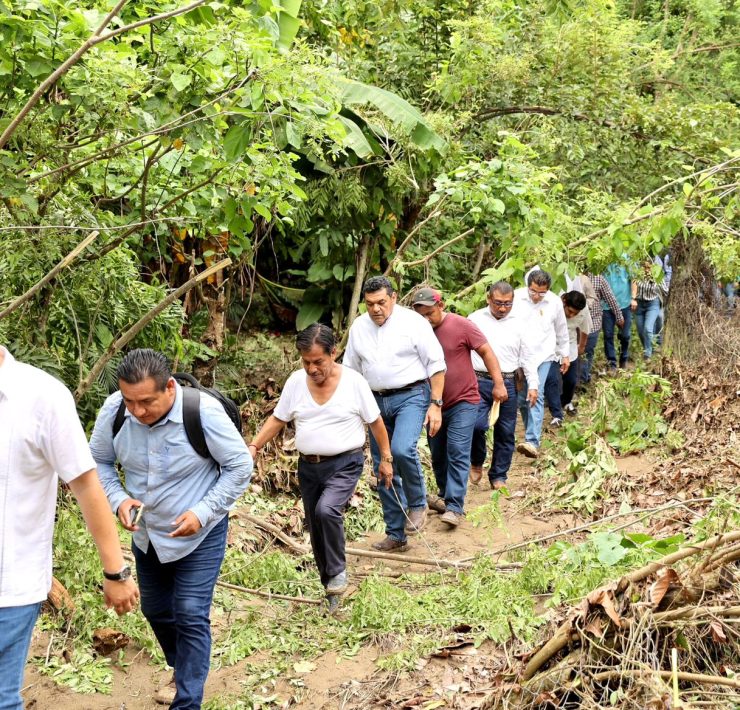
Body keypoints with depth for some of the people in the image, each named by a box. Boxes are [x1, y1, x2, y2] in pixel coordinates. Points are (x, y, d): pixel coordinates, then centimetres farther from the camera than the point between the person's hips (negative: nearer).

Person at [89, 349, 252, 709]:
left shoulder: (203, 411, -30)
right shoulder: (113, 411, -19)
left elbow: (240, 466, -18)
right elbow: (99, 462, -2)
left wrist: (203, 513, -25)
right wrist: (119, 499, -20)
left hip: (199, 535, -5)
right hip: (147, 535, 5)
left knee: (191, 617, -7)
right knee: (156, 611, 21)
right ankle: (183, 670, 47)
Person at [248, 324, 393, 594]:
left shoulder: (353, 381, -10)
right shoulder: (295, 382, -1)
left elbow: (375, 422, -1)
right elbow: (277, 419, 7)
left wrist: (386, 458, 1)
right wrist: (254, 446, -4)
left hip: (345, 464, -5)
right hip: (309, 466, 5)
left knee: (326, 510, -28)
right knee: (315, 528, 10)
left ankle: (337, 571, -6)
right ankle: (329, 584, 28)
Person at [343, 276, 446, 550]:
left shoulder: (413, 322, -7)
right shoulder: (358, 327, 7)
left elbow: (436, 365, -6)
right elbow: (350, 371, 16)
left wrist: (436, 404, -11)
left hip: (411, 396, -5)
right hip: (377, 401, 5)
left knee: (402, 449, -29)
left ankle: (417, 505, -2)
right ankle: (396, 535, 18)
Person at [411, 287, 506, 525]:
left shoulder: (462, 325, -13)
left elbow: (486, 352, -7)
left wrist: (498, 383, -11)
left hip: (464, 401, -5)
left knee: (458, 452, -13)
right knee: (437, 454, 14)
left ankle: (455, 506, -14)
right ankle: (445, 496, 33)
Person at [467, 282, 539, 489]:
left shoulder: (517, 323, 9)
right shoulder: (475, 319, 2)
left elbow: (526, 357, 13)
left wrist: (533, 385, 8)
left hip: (507, 383, 3)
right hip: (480, 381, -2)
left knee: (505, 433, 5)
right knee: (477, 425, -18)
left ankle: (499, 476, 18)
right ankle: (476, 462, 9)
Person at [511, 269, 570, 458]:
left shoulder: (554, 302, -2)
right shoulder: (516, 297, -7)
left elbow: (561, 331, 11)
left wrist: (565, 355, 17)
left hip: (543, 356, -1)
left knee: (536, 395, -15)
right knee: (521, 398, 7)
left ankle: (533, 442, -23)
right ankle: (532, 434, 26)